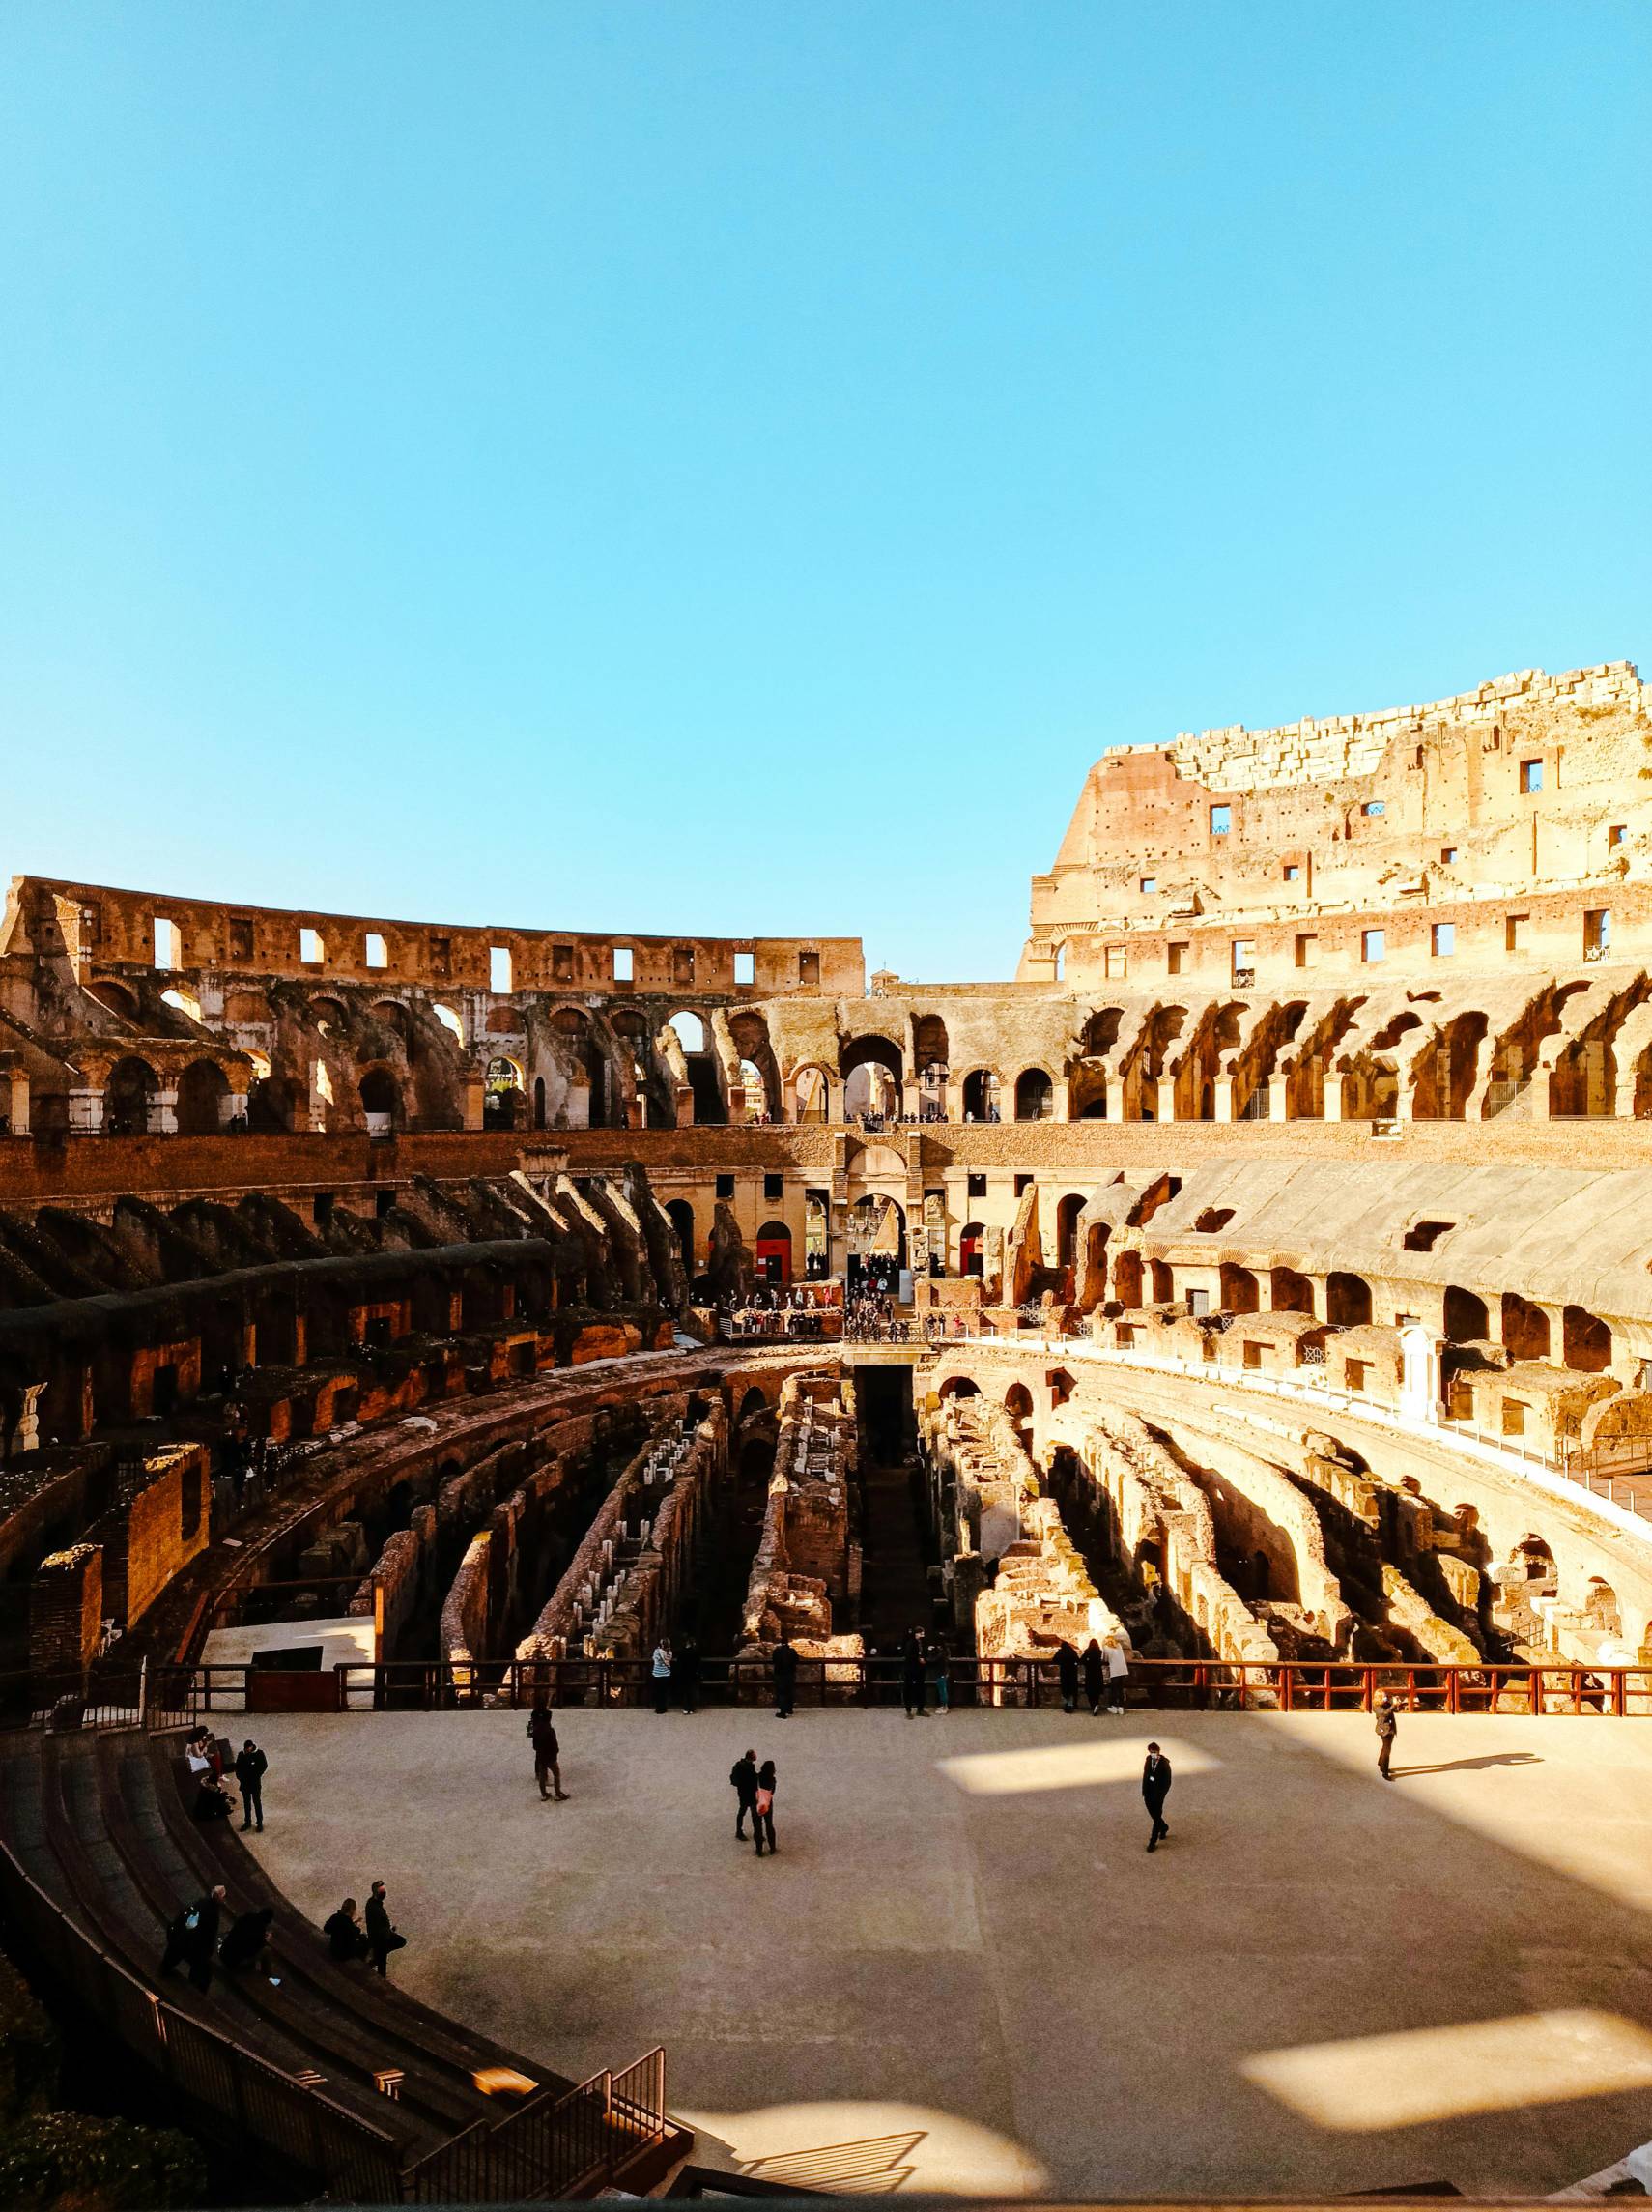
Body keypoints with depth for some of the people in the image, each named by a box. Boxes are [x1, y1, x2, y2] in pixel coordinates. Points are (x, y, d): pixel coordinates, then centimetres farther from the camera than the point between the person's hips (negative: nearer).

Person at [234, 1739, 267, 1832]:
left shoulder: (259, 1754, -14)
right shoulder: (241, 1754, -5)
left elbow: (264, 1766, -8)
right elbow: (237, 1767, 7)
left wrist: (257, 1776, -15)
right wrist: (239, 1776, -7)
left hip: (255, 1783, -3)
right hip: (244, 1783, 3)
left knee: (257, 1803, 5)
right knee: (246, 1803, 15)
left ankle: (260, 1823, 15)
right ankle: (247, 1822, 30)